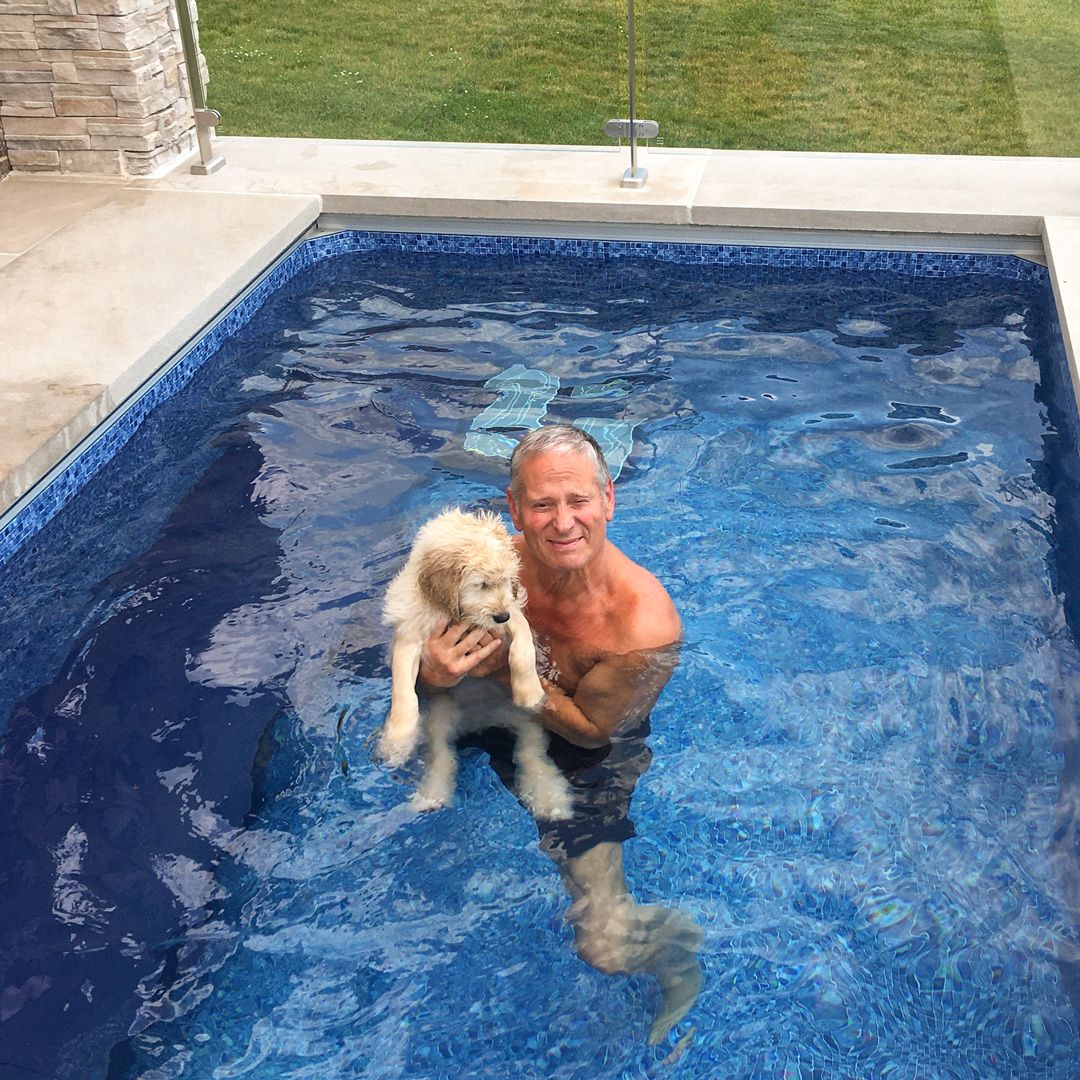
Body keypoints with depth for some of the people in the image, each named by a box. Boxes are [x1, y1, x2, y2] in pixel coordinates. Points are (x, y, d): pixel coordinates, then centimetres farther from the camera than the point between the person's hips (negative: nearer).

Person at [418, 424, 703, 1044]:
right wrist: (433, 674, -33)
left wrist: (506, 664, -30)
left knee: (605, 946, -14)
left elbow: (590, 728, -21)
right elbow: (424, 644, -9)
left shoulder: (645, 624, -35)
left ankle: (680, 951, 21)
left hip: (590, 759, -5)